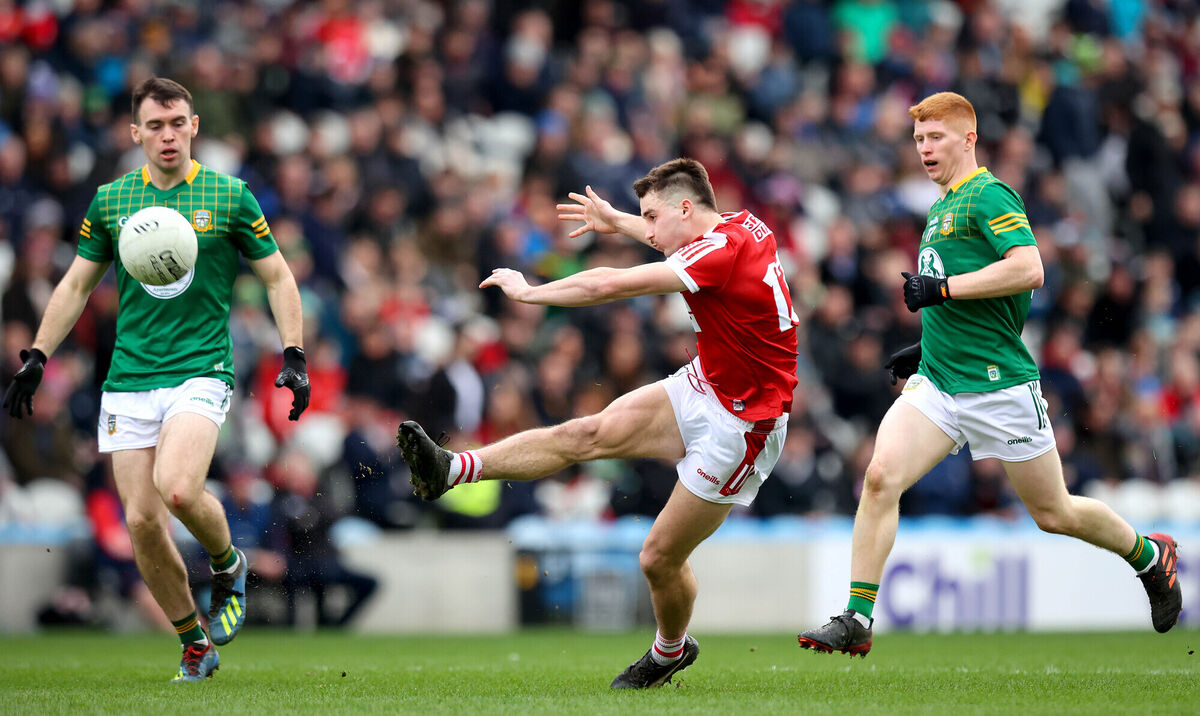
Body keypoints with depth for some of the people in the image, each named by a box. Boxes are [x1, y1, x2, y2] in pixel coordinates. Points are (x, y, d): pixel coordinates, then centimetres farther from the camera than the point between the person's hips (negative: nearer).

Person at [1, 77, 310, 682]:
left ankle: (228, 565, 6)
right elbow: (76, 285, 17)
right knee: (141, 520, -4)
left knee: (178, 489, -27)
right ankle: (195, 645, 13)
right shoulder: (110, 201, 8)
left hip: (200, 373, -3)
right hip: (128, 379, 3)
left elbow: (277, 277, 8)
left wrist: (293, 356, -2)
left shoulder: (230, 198, 1)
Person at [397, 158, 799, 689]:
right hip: (703, 388, 8)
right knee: (588, 434, -6)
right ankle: (452, 469, -9)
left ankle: (670, 650, 28)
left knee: (660, 558, 2)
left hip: (740, 427, -8)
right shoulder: (743, 225, 1)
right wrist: (618, 222, 35)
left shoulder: (724, 250, -25)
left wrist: (527, 291, -13)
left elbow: (608, 285, -25)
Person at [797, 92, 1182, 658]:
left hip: (1000, 386, -7)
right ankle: (856, 621, -14)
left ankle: (1151, 556, 32)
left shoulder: (989, 196, -10)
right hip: (937, 382, 7)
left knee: (1053, 514, 6)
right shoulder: (943, 207, 18)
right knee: (880, 477, -15)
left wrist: (942, 289, -22)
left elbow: (1028, 271, -24)